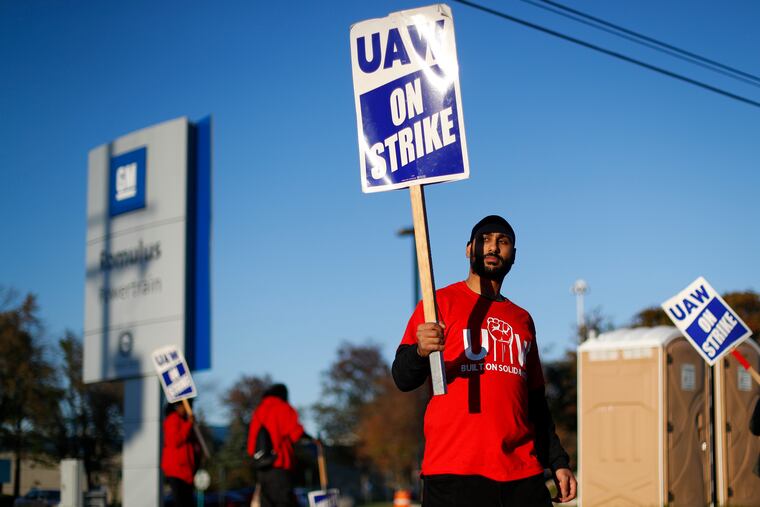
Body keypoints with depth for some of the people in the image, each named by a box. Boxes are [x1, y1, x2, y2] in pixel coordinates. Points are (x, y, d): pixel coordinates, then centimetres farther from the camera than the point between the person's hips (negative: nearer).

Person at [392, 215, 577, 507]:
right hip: (454, 472, -5)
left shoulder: (522, 319, 20)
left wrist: (558, 462, 19)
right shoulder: (442, 302, 4)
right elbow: (403, 380, -5)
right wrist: (420, 352, -26)